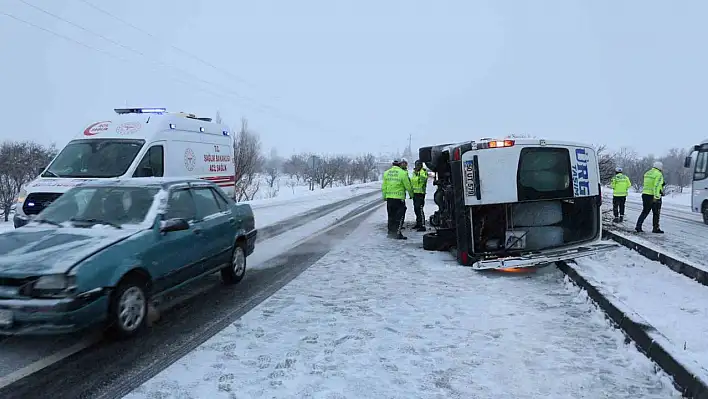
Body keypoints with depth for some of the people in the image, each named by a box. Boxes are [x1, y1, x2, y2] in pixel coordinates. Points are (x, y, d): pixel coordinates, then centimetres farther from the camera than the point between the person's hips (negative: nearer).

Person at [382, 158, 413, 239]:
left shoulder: (386, 173, 8)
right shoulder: (403, 173, -9)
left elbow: (384, 186, 11)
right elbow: (408, 186, -6)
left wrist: (384, 196, 19)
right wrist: (411, 194, 9)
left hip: (389, 197, 6)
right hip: (399, 198, -6)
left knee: (391, 216, 15)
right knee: (400, 216, 1)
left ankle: (390, 232, 20)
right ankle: (397, 233, -3)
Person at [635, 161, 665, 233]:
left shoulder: (647, 173, 11)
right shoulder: (659, 175, -12)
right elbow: (657, 186, -22)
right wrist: (656, 197, -25)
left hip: (645, 194, 6)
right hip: (654, 196, -6)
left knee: (645, 212, 12)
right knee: (656, 213, 8)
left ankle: (638, 226, 1)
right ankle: (655, 228, 15)